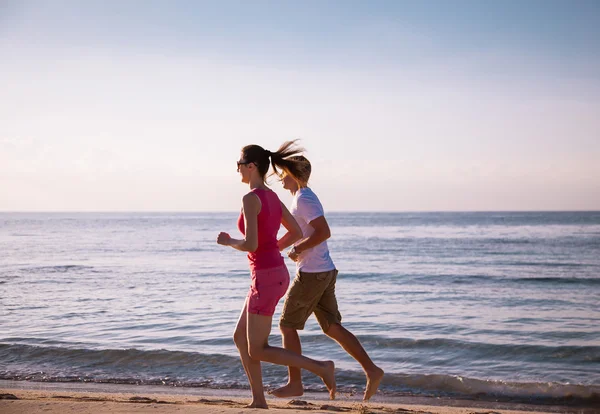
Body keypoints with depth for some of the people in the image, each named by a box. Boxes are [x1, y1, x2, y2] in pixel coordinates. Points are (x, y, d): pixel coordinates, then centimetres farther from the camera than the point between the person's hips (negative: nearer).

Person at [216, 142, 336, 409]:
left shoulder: (251, 198, -16)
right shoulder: (272, 197, 12)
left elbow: (250, 245, -23)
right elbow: (296, 233, 20)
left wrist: (228, 242, -2)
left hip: (266, 279, -9)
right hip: (277, 274, 9)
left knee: (257, 352, 0)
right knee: (240, 337, 15)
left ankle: (321, 367, -4)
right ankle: (258, 401, 15)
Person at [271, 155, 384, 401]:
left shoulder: (303, 199, -14)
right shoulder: (305, 197, 18)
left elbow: (324, 231, -25)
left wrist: (297, 249, -16)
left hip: (311, 274, -10)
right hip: (325, 272, 10)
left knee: (287, 326, 2)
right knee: (332, 328, 9)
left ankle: (295, 384, 8)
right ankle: (371, 370, 2)